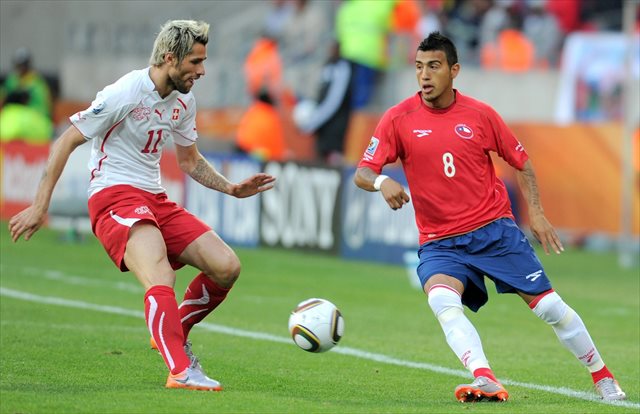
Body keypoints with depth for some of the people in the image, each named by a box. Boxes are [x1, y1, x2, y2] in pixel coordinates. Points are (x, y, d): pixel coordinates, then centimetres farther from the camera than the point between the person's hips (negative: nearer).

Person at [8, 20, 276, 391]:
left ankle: (174, 334, 14)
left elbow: (190, 161, 27)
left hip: (155, 200, 8)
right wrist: (40, 206, -12)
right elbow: (67, 141, -10)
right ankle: (181, 371, -40)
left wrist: (231, 188, 12)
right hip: (114, 197, -8)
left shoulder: (184, 102, 11)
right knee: (161, 279, -32)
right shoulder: (125, 93, -13)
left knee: (227, 267, -6)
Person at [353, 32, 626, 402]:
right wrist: (381, 182, -29)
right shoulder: (399, 119, -3)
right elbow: (362, 173, -6)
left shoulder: (479, 114, -1)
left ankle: (603, 378, 19)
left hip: (495, 230, 1)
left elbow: (522, 162, 11)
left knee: (550, 306, 0)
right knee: (442, 300, -32)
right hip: (440, 243, 0)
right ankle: (486, 382, -42)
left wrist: (536, 213, 0)